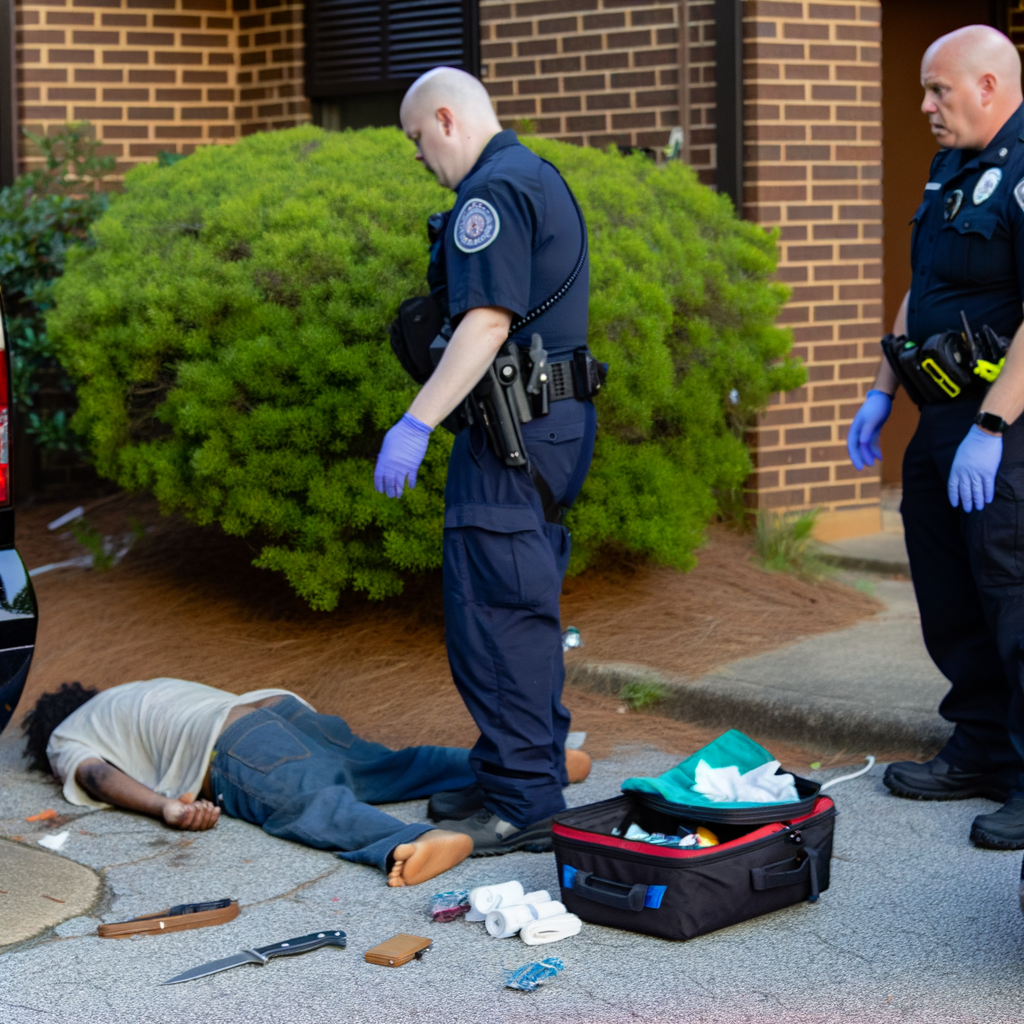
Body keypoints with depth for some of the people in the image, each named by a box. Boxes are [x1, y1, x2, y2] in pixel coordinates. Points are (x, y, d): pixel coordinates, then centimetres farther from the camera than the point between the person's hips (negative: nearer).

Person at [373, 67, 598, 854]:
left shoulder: (494, 191, -14)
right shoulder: (540, 178, 19)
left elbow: (488, 322, -23)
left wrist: (417, 424, -25)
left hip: (513, 431, -11)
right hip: (556, 418, 11)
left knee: (494, 613, -8)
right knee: (524, 608, 16)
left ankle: (523, 804, -6)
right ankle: (533, 774, 24)